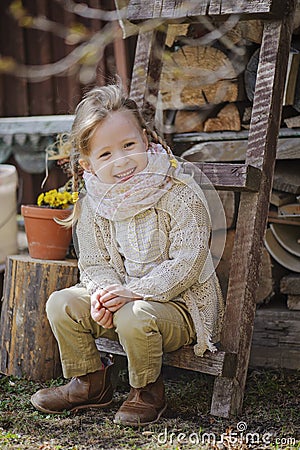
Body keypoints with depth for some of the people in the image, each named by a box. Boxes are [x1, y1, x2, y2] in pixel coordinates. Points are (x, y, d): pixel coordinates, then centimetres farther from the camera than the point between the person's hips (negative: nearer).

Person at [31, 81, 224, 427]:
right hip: (121, 295, 6)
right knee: (61, 303, -9)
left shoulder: (181, 194, -19)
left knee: (134, 317, -34)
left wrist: (132, 292, -31)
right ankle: (90, 383, 11)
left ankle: (147, 391, -5)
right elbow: (94, 264, 2)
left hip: (182, 303, -5)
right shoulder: (92, 206, -3)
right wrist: (103, 293, -23)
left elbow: (187, 264, -22)